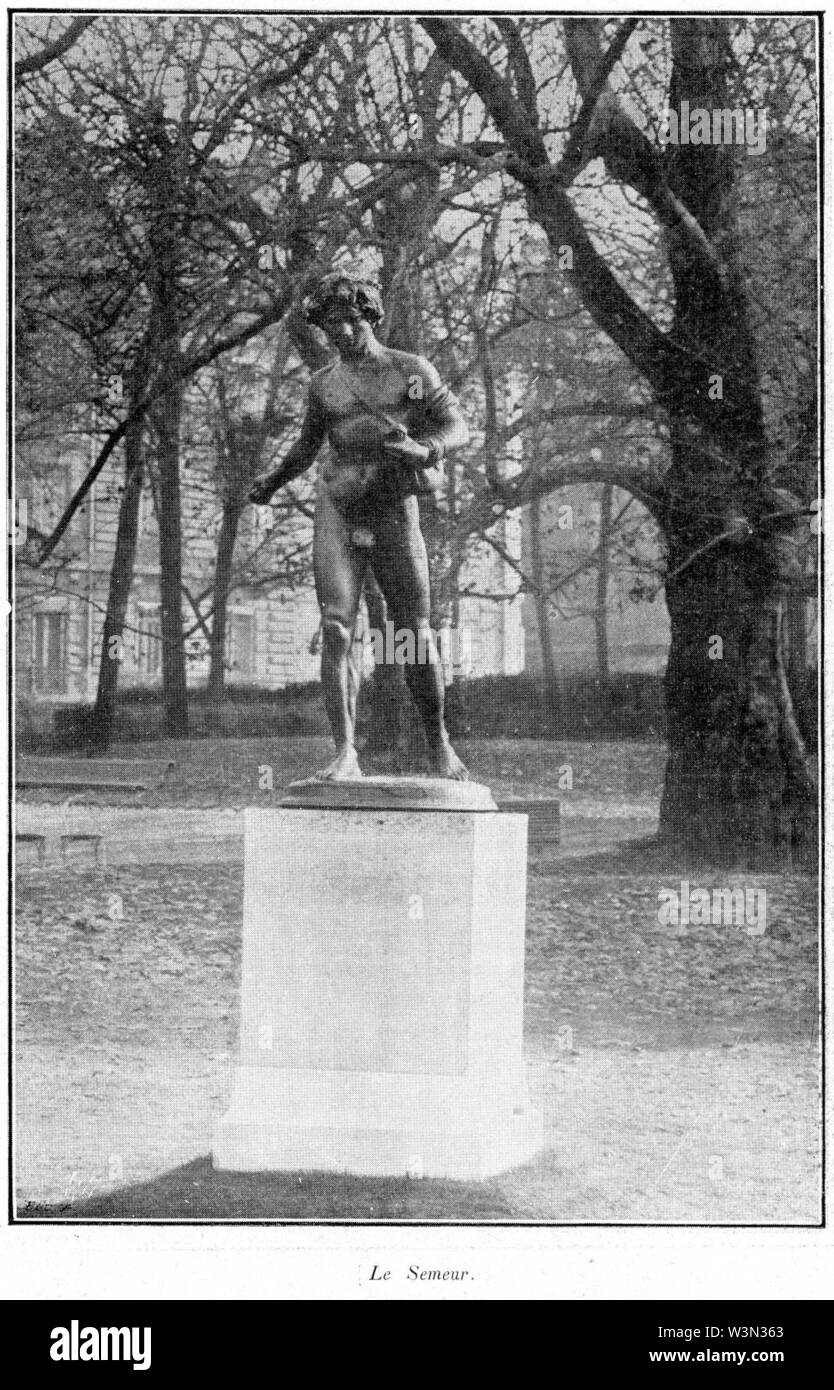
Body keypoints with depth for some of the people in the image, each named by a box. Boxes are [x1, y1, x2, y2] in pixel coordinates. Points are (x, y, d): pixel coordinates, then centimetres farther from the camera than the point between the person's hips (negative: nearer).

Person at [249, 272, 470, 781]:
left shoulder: (412, 370, 3)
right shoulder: (324, 383, 11)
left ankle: (439, 743, 21)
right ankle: (345, 755, -15)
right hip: (338, 513, 2)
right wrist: (272, 482, 8)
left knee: (416, 638, 1)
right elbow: (308, 445, 25)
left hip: (394, 515, -2)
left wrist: (422, 449, -21)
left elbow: (459, 427, 0)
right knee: (337, 629, -13)